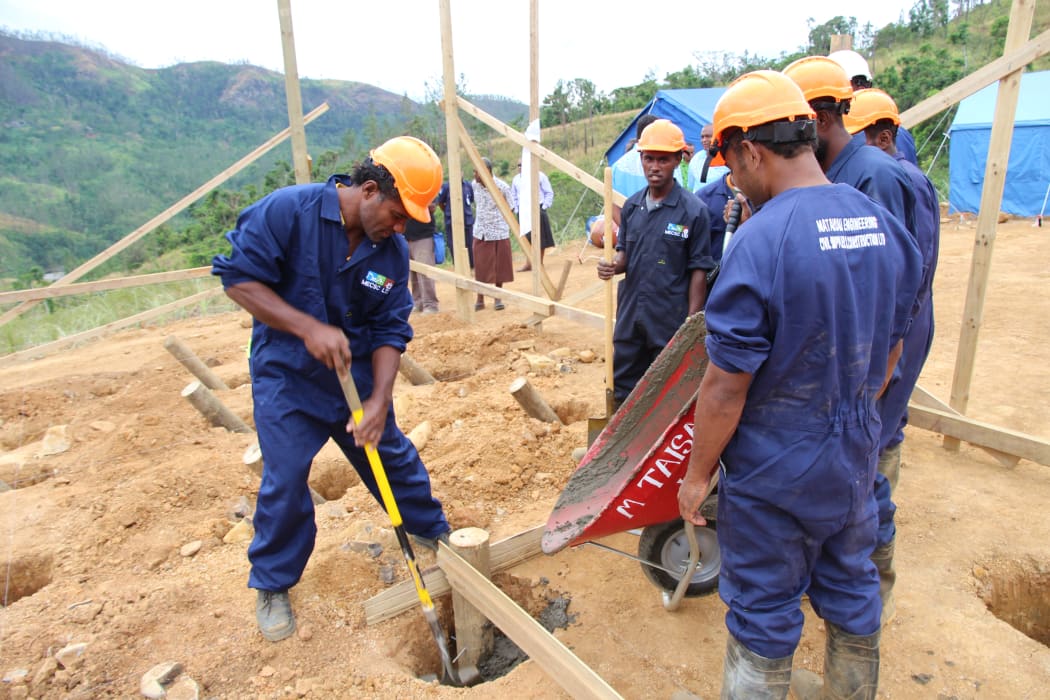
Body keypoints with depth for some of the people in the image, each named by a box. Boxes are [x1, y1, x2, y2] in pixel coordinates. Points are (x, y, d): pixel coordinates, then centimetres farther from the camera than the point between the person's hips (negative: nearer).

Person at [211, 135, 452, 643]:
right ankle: (272, 585, 23)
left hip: (357, 376, 4)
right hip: (286, 377, -3)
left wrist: (379, 399, -18)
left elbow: (390, 331, -6)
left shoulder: (392, 251, -7)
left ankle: (434, 534, 38)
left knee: (395, 459, 13)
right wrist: (309, 327, -27)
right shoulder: (287, 211, -19)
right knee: (285, 483, -1)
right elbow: (238, 277, -18)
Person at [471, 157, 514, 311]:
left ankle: (498, 298, 21)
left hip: (499, 233, -3)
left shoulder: (503, 187, -14)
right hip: (480, 233, 3)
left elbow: (508, 210, -2)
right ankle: (480, 300, 16)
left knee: (499, 267, 6)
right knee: (481, 268, 6)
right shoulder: (474, 184, -2)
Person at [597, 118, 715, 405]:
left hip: (671, 318, -5)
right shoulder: (632, 206, 5)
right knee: (623, 388, 17)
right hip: (630, 314, 5)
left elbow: (698, 271, -9)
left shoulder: (693, 210, -10)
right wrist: (614, 265, -11)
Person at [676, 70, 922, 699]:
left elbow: (726, 387, -22)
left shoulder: (760, 241, -25)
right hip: (854, 460, 7)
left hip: (774, 471, -7)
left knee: (764, 618, 12)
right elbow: (888, 354, 10)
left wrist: (698, 473, -9)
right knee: (851, 595, 25)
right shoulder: (886, 226, -1)